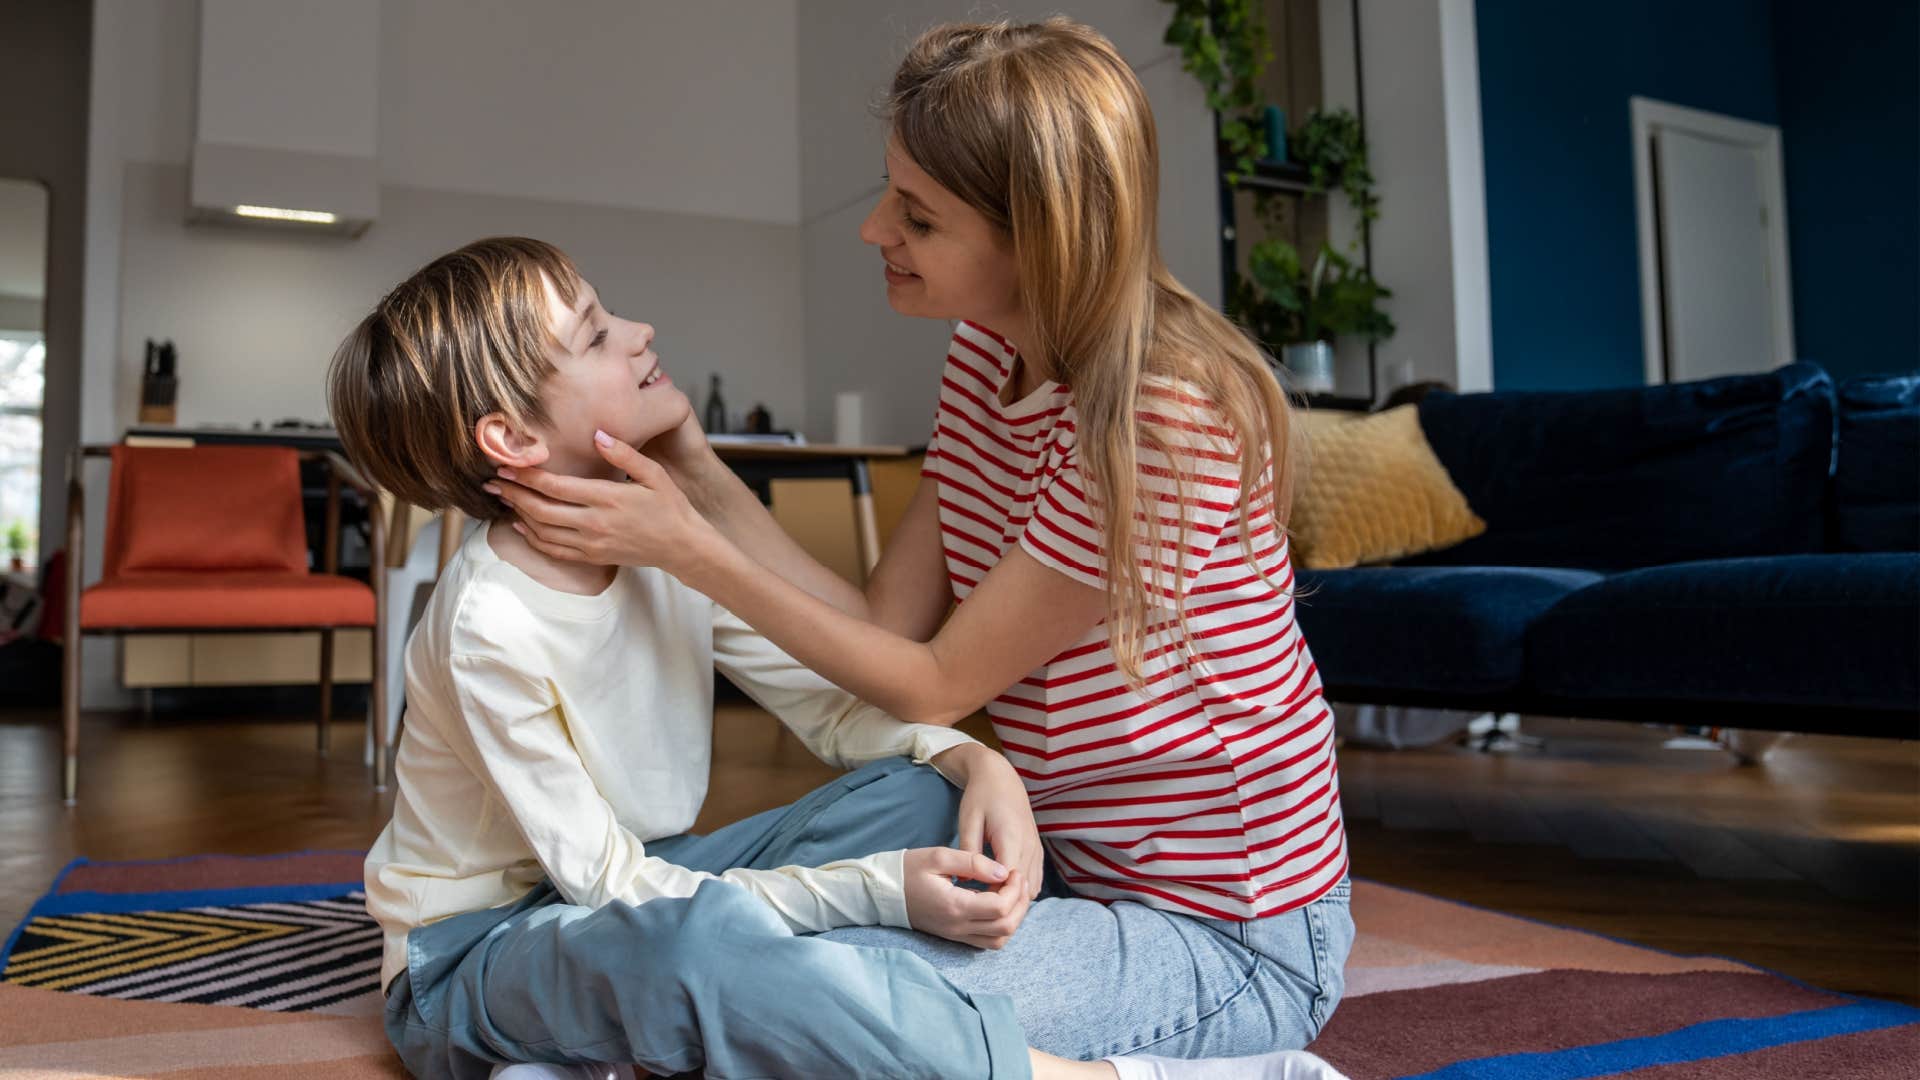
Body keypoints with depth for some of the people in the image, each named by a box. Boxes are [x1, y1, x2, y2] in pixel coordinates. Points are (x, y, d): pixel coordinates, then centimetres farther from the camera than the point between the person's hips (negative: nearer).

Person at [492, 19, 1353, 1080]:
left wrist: (689, 552, -16)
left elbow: (933, 686, -18)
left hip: (1228, 937, -8)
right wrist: (697, 473, -6)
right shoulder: (985, 355, 2)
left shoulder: (1167, 416, -25)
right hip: (1069, 867, 8)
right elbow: (886, 623, -1)